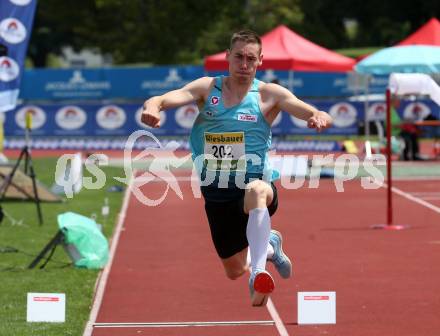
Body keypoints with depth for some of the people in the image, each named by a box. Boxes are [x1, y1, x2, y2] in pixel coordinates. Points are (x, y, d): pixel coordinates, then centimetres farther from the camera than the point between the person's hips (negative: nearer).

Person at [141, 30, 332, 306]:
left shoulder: (269, 94, -3)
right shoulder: (207, 88, 1)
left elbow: (314, 113, -12)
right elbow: (164, 99, -11)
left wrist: (320, 118, -38)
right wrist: (152, 107, -36)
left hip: (255, 182, -3)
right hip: (217, 193, 3)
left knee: (256, 191, -43)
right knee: (235, 271, 13)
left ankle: (259, 271, -53)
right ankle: (269, 247, 47)